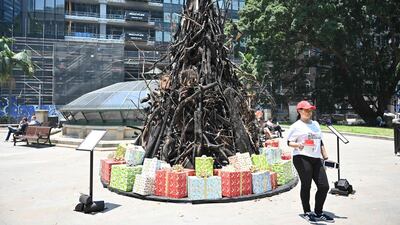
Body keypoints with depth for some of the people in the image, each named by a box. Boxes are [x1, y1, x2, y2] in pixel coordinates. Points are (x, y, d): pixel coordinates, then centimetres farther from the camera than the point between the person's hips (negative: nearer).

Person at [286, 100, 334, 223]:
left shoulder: (315, 124, 20)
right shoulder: (296, 126, 0)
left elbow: (320, 142, 25)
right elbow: (289, 142, -2)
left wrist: (325, 157, 19)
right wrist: (298, 145, -23)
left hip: (316, 159, 6)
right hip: (302, 158, -6)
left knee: (324, 186, 4)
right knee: (306, 186, 0)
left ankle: (318, 212, 22)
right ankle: (307, 212, 19)